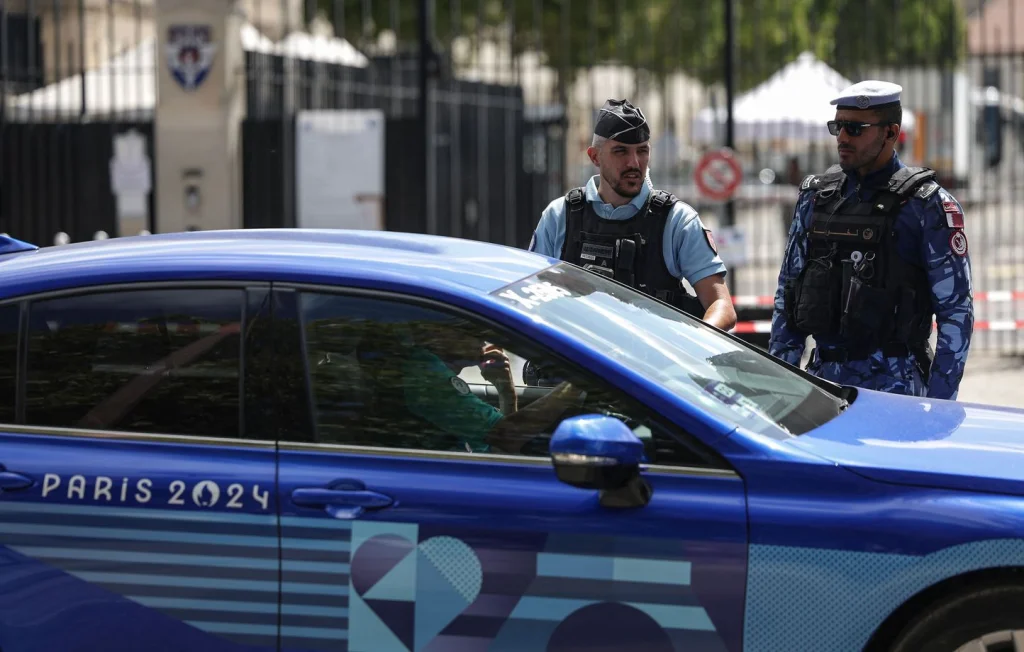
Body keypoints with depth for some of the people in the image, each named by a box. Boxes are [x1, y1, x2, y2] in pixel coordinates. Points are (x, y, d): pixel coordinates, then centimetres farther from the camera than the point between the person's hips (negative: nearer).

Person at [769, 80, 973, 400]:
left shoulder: (927, 205, -4)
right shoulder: (816, 196, 11)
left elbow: (956, 312, -6)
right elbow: (787, 294, 16)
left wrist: (938, 404, -11)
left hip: (894, 384, -5)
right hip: (823, 379, 5)